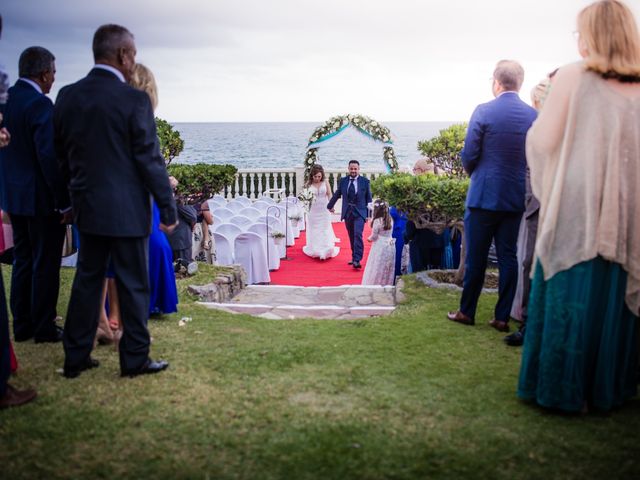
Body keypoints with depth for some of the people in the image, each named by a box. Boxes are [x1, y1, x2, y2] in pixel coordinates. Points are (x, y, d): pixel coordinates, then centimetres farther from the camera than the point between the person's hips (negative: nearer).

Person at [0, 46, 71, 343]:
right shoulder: (40, 104, -18)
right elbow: (49, 157, -22)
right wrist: (65, 202, -17)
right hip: (42, 198, -8)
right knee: (46, 264, 3)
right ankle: (43, 328, 12)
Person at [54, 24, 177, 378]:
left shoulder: (67, 96, 3)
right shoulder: (134, 100, -15)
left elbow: (61, 156, 10)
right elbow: (150, 161, -14)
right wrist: (168, 208, -5)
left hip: (86, 207, 6)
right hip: (127, 210, -6)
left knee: (86, 280, 15)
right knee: (133, 286, 6)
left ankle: (75, 358, 23)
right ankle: (134, 359, 17)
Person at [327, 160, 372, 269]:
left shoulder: (365, 181, 0)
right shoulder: (343, 181, 5)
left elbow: (368, 198, 3)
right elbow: (337, 194, 18)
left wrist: (369, 213, 0)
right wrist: (330, 206, 28)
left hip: (359, 212, -3)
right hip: (347, 212, 3)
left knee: (358, 234, -18)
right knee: (351, 237, 10)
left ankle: (357, 260, -20)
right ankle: (354, 257, 23)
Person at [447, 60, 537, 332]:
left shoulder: (483, 112, -11)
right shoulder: (533, 116, 1)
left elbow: (469, 156, -9)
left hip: (483, 196, -3)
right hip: (516, 198, 4)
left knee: (476, 258, 6)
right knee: (508, 257, 9)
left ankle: (466, 312, 17)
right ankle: (502, 317, 13)